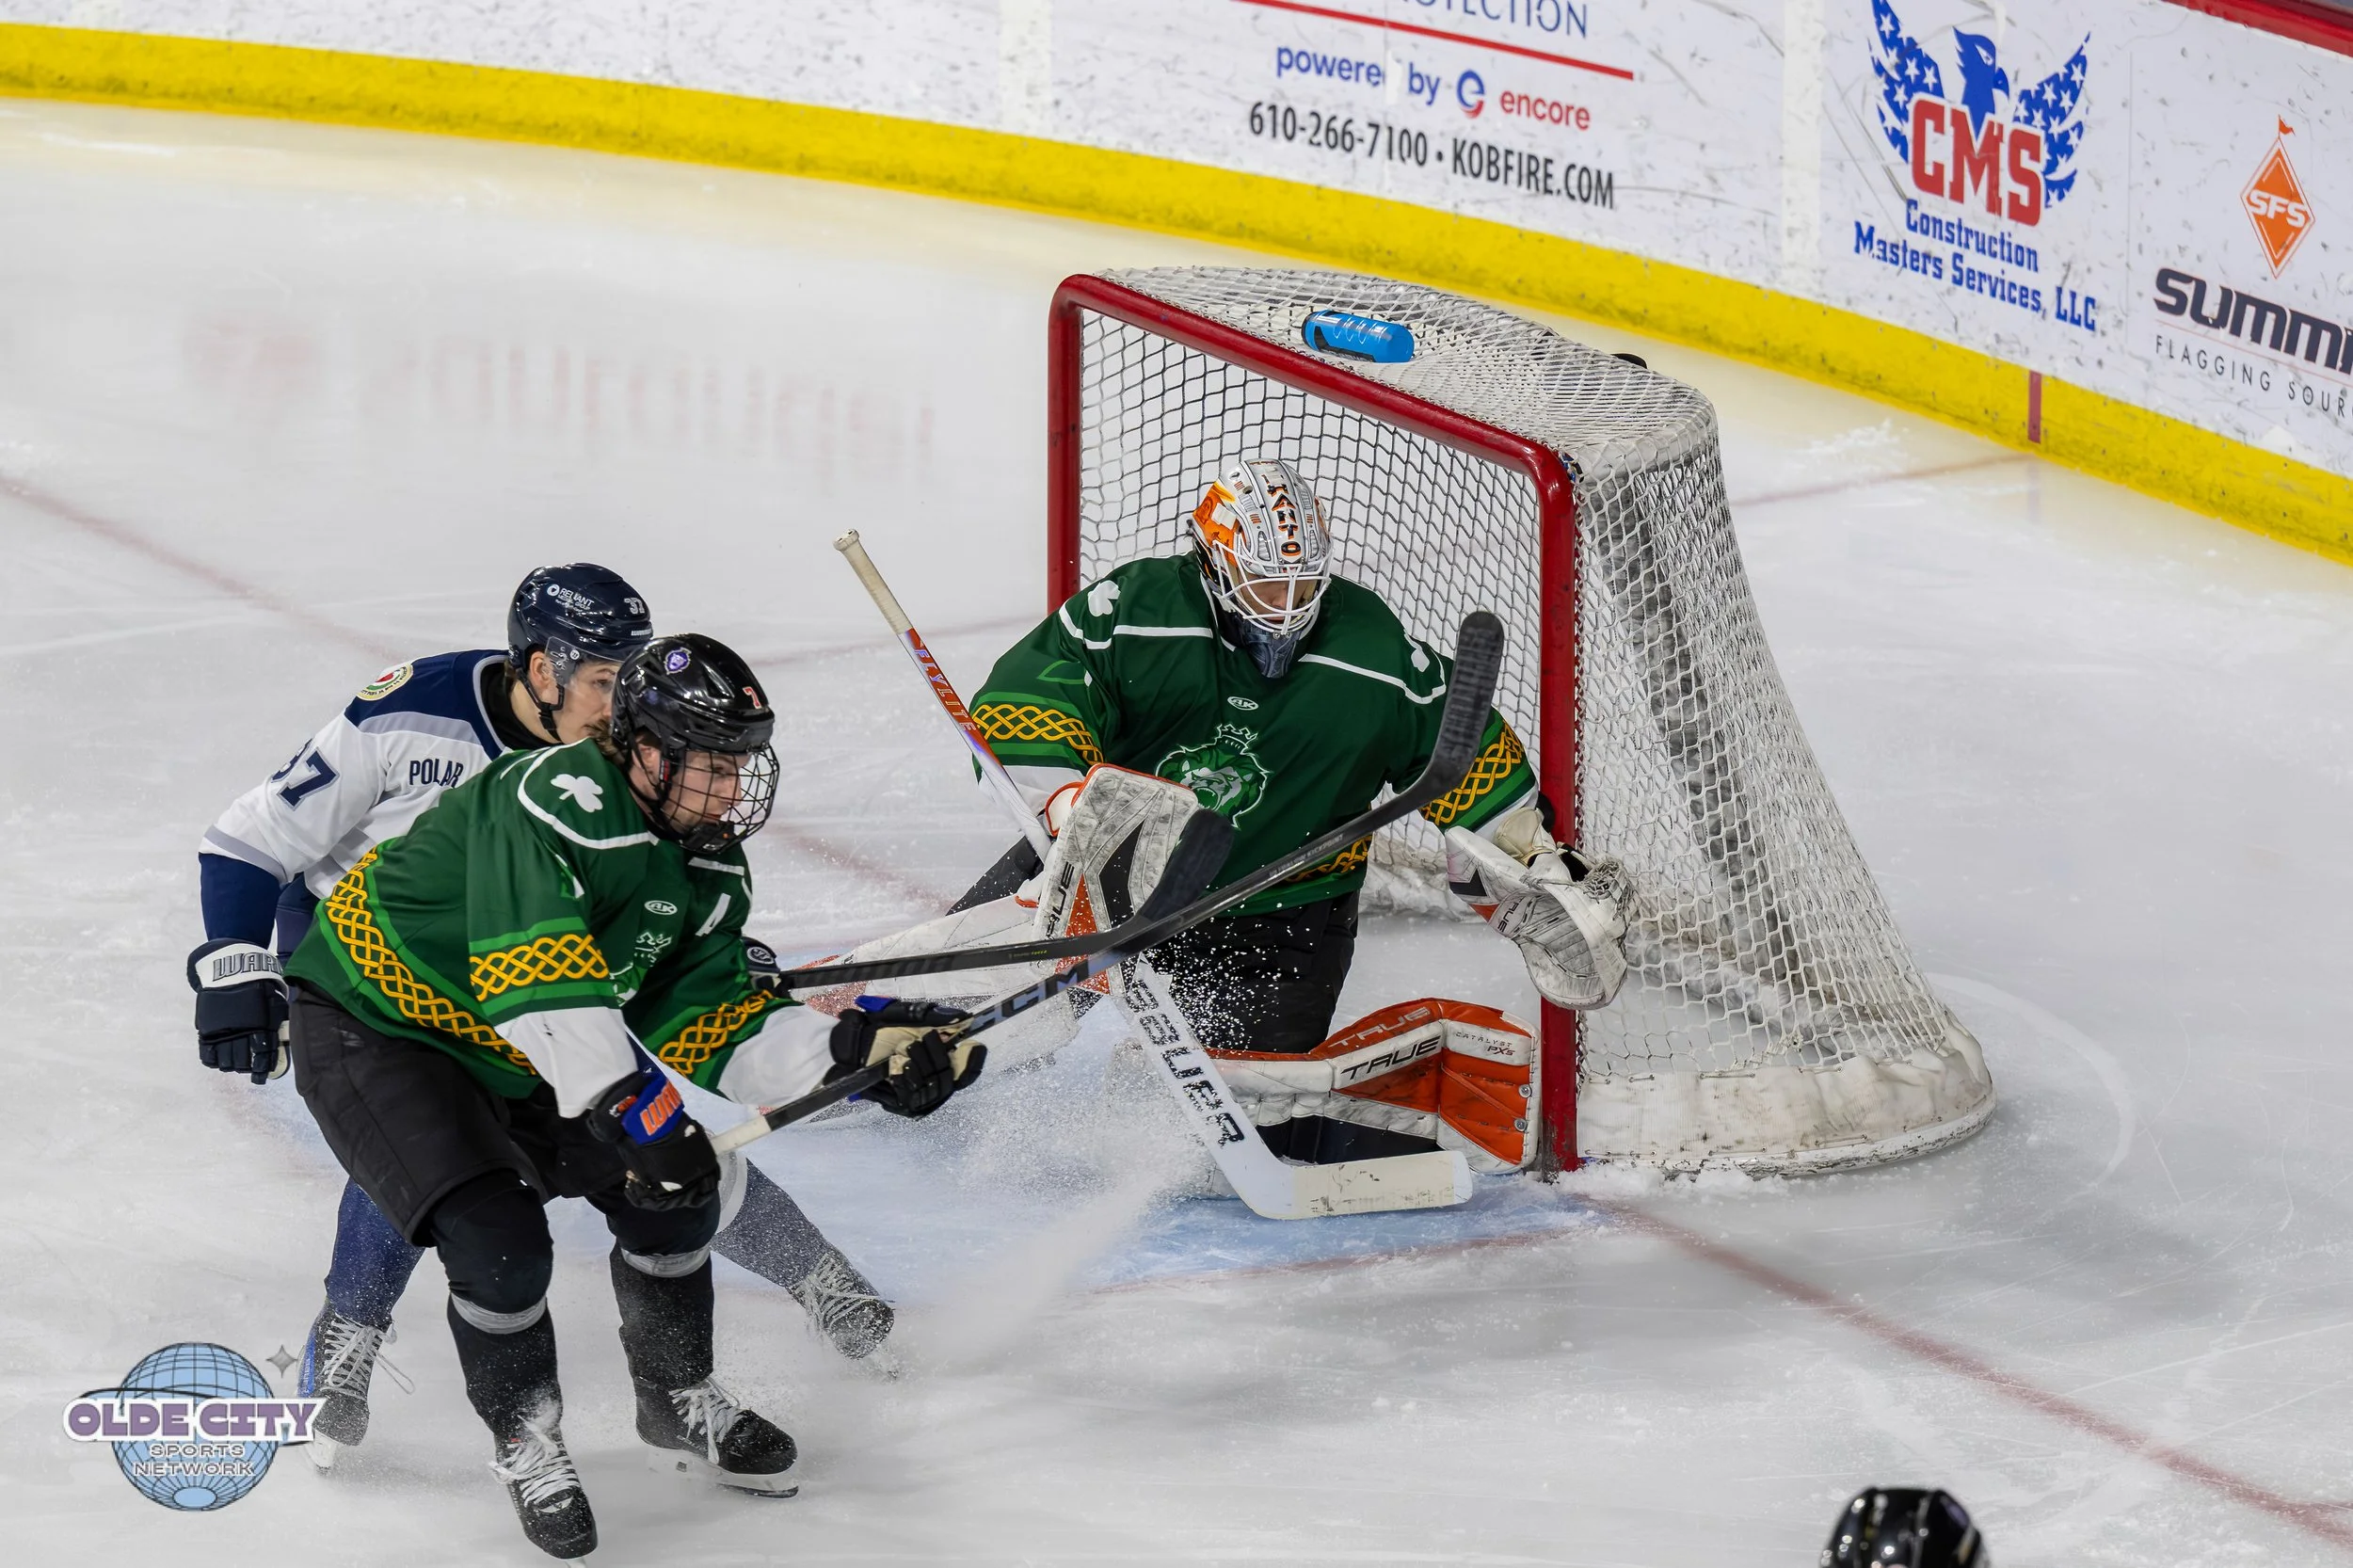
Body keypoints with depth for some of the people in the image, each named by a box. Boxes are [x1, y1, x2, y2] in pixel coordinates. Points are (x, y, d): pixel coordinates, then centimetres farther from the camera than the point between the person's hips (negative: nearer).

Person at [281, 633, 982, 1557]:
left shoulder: (704, 870, -3)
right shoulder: (556, 799, -31)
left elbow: (714, 1030, -8)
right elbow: (532, 970, -43)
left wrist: (852, 1050, -22)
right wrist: (627, 1097, -50)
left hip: (506, 1056, 8)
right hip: (369, 1026, -8)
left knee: (670, 1189, 4)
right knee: (500, 1243, -22)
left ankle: (679, 1404, 28)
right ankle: (524, 1438, 5)